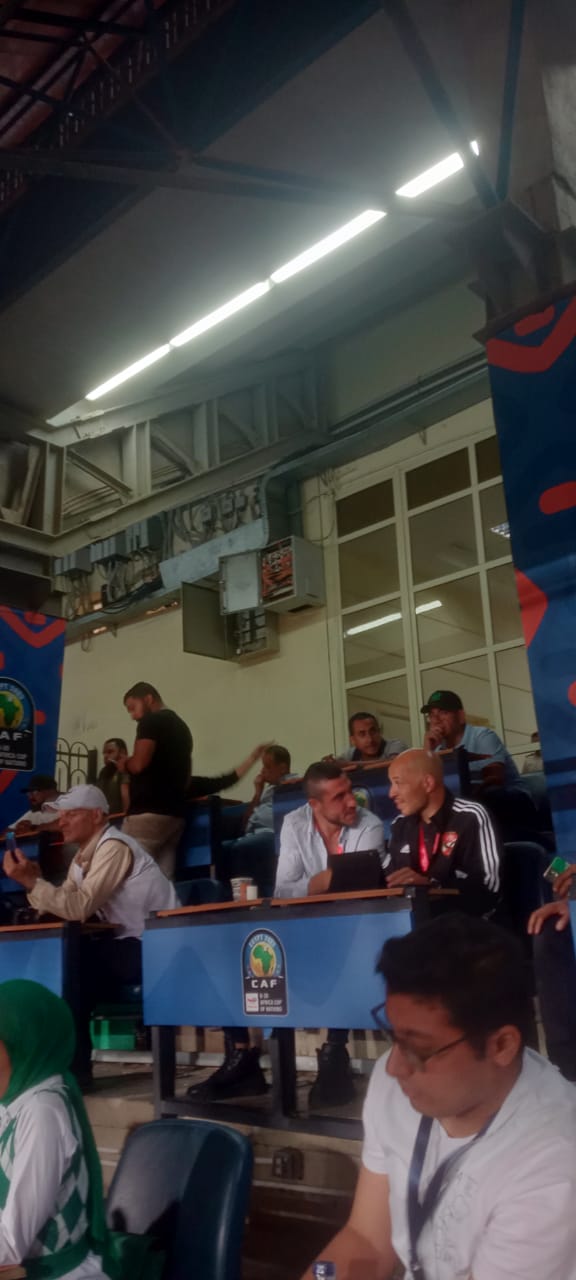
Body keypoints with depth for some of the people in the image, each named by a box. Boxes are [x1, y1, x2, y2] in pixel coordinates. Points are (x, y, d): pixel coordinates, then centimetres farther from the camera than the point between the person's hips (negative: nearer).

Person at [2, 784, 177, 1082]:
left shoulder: (114, 847, -18)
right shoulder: (83, 856, 11)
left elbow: (79, 909, -26)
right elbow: (63, 905, 3)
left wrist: (31, 881, -27)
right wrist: (33, 880, -12)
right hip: (127, 946, 9)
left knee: (67, 963, -19)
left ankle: (74, 1067, -6)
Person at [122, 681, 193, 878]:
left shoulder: (151, 721, -5)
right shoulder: (181, 726, 20)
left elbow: (138, 764, -15)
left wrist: (125, 763, 4)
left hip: (148, 812, -8)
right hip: (175, 812, 9)